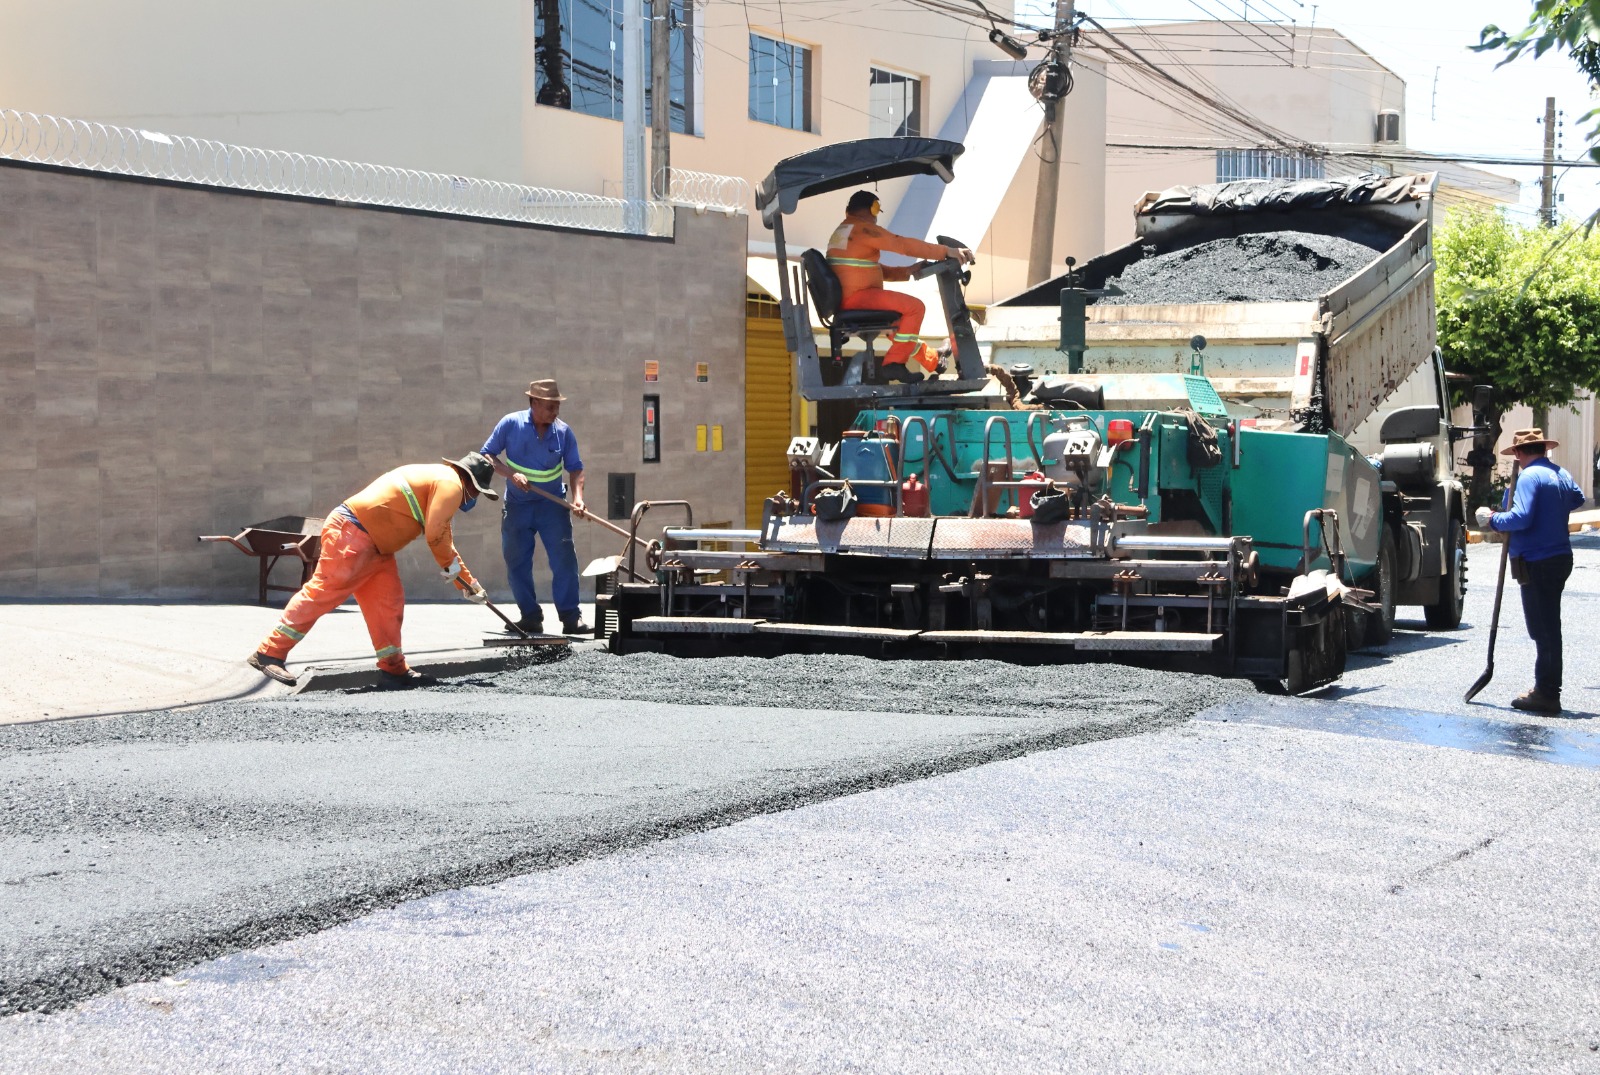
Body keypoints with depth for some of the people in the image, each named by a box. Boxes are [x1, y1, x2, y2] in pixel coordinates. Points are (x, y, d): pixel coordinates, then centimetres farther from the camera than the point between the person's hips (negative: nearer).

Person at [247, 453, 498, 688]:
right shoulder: (451, 484, -7)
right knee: (322, 593, -11)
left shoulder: (436, 480, 26)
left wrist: (468, 582, 34)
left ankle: (394, 669, 10)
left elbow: (443, 541, 33)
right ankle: (270, 653, -11)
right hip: (350, 535, -11)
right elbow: (435, 534, -16)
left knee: (388, 602, 8)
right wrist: (451, 563, 2)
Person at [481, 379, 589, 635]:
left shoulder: (563, 431, -4)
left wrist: (578, 496, -16)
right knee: (517, 562, 2)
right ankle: (531, 616, 11)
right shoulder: (510, 424, -7)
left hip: (553, 503, -1)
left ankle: (570, 616, -8)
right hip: (517, 505, 1)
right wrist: (511, 474, -18)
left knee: (564, 558, -11)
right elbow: (486, 456, -3)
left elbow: (575, 468, 1)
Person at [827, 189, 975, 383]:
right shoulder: (862, 229, -10)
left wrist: (907, 271, 17)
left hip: (844, 300, 11)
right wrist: (947, 251, -14)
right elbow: (904, 245, -15)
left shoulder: (841, 233, 22)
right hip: (858, 296, -11)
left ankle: (932, 360, 39)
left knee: (900, 315, 29)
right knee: (915, 307, -16)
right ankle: (894, 364, -15)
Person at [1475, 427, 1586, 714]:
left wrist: (1493, 520, -11)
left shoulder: (1530, 477, -16)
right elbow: (1577, 499, 33)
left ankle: (1547, 694, -2)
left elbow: (1521, 518, -26)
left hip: (1537, 563, -9)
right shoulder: (1562, 475, 12)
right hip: (1560, 558, 9)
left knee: (1543, 629, -5)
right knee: (1549, 627, 16)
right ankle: (1547, 690, 23)